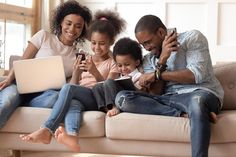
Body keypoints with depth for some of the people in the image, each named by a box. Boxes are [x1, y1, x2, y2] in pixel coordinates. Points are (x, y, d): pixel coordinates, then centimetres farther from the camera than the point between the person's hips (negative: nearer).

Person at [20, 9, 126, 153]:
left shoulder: (114, 63, 12)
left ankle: (47, 130, -40)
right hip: (80, 99, 3)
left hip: (98, 100, -3)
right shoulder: (85, 61, 24)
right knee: (73, 103, -38)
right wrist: (76, 72, -6)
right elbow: (75, 84, 14)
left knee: (68, 88, -32)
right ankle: (72, 137, -69)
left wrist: (95, 72, -18)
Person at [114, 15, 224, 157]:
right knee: (122, 97, -15)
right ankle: (181, 115, -24)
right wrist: (162, 60, -9)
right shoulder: (149, 59, 20)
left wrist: (157, 74, -4)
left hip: (201, 93, -5)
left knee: (197, 100, -42)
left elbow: (196, 75, -9)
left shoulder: (192, 38, 6)